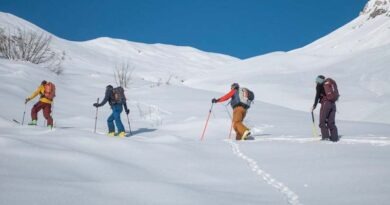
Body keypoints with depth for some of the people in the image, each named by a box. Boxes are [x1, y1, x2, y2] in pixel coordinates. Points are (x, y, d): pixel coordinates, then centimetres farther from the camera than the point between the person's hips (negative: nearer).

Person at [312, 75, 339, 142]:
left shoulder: (319, 85, 4)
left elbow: (317, 96, -3)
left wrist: (314, 105, 1)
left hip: (325, 103, -6)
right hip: (333, 104, 6)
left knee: (322, 122, 0)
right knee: (331, 122, 10)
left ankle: (326, 137, -10)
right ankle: (334, 137, 4)